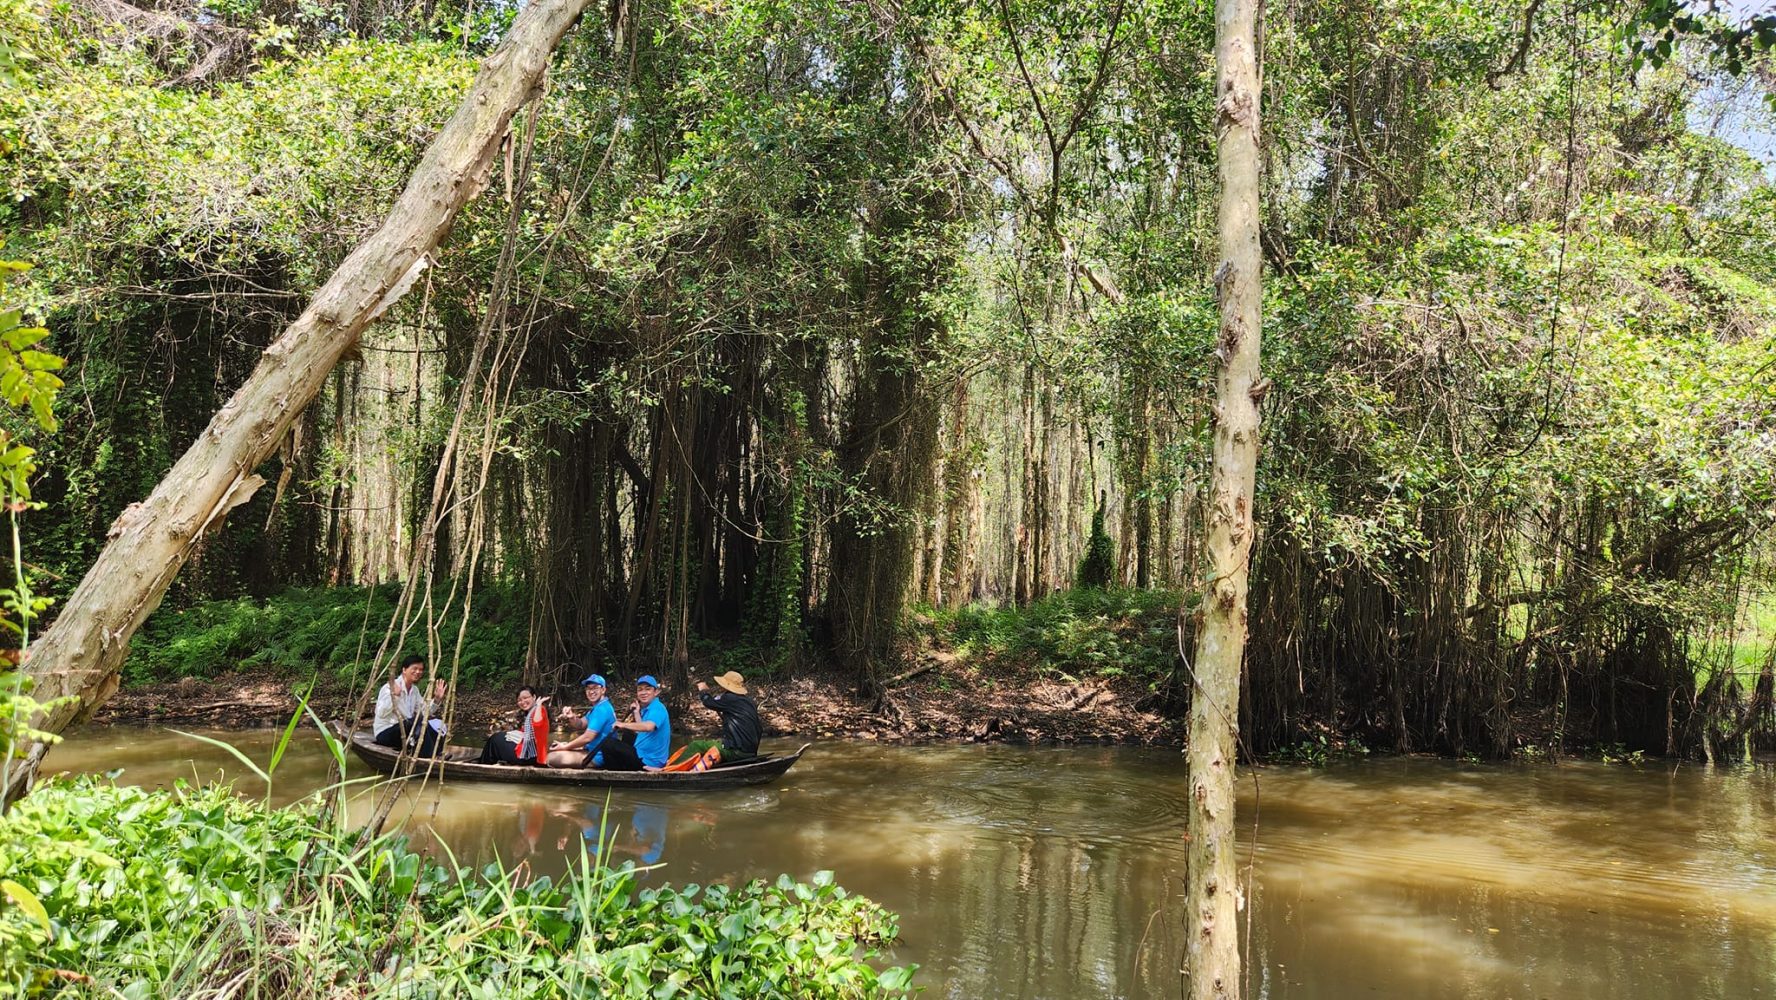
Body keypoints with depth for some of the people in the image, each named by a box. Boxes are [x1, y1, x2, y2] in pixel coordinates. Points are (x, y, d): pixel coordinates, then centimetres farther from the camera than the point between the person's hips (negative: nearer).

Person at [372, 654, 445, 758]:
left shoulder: (414, 689, 11)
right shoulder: (390, 687, -14)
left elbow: (425, 712, 12)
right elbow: (381, 713, -26)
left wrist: (436, 699, -2)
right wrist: (394, 696, -37)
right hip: (385, 733, -8)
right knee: (420, 721, -30)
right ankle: (428, 757, -28)